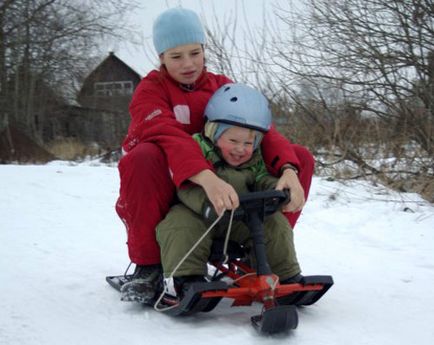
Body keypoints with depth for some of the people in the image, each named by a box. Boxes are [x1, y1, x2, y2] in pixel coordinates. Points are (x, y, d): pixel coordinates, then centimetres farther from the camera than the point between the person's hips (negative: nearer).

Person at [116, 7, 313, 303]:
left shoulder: (222, 87, 6)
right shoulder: (151, 89, -7)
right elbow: (168, 135, -29)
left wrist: (288, 170, -30)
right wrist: (206, 178, -48)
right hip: (167, 191, -4)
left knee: (301, 157, -7)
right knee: (143, 157, -38)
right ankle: (148, 266, -19)